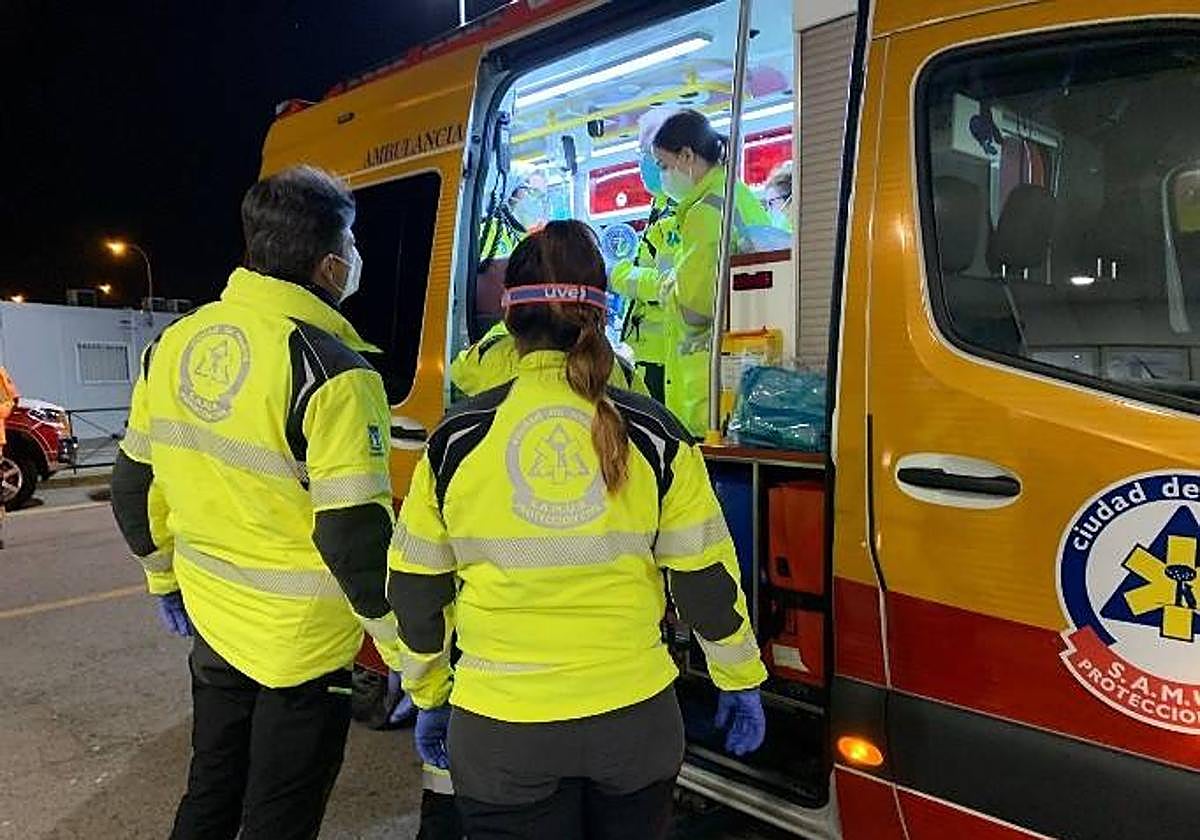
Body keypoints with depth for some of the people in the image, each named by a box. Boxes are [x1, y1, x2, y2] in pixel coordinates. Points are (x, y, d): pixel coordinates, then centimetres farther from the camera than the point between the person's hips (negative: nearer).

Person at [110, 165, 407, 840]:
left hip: (212, 619, 7)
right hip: (304, 644, -6)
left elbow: (133, 483, 9)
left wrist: (165, 577, 23)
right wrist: (408, 652, -14)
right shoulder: (332, 370, -23)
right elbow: (355, 533, -26)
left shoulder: (176, 341, 0)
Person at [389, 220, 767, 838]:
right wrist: (741, 682, 13)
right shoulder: (653, 434, -8)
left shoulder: (456, 439, -7)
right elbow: (706, 579, -3)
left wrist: (429, 698, 17)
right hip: (635, 719, 2)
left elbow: (416, 590, 1)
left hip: (501, 732, -1)